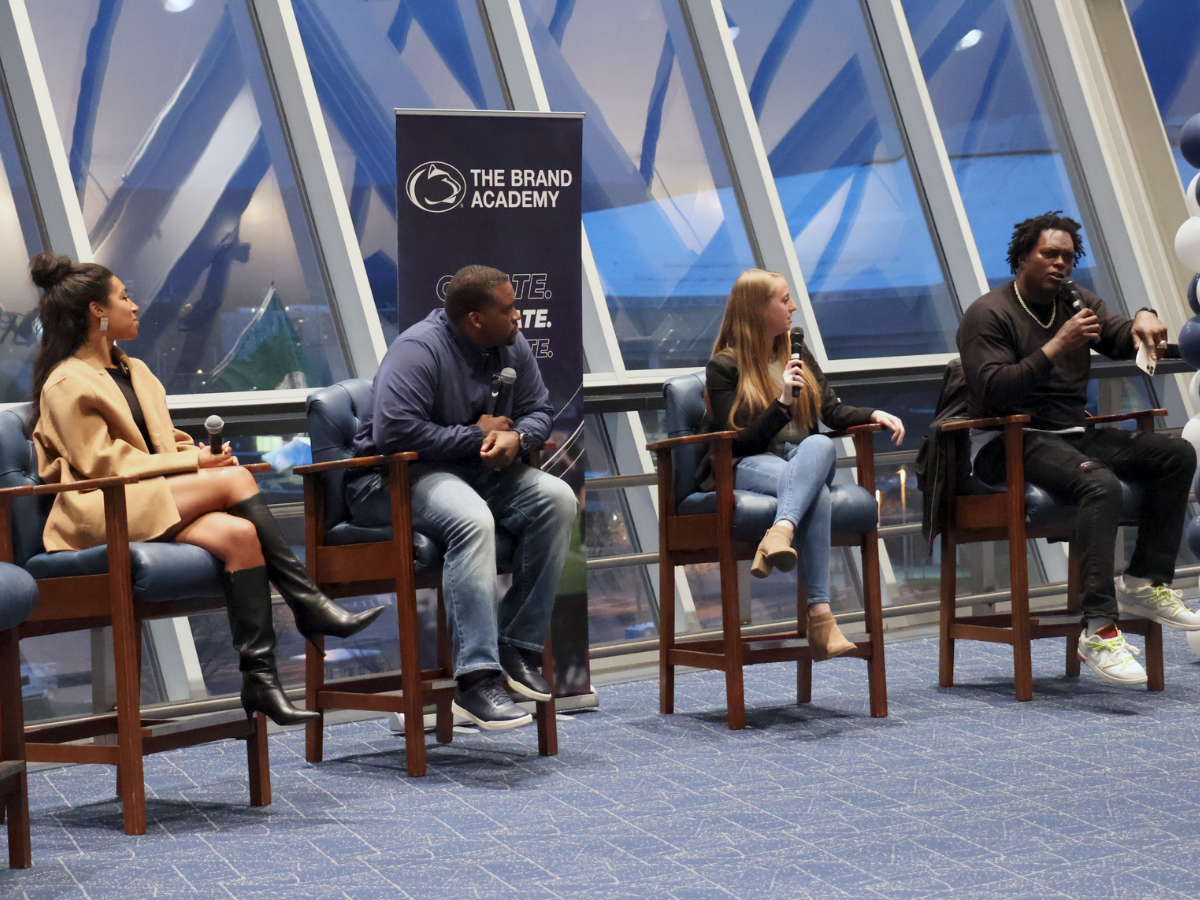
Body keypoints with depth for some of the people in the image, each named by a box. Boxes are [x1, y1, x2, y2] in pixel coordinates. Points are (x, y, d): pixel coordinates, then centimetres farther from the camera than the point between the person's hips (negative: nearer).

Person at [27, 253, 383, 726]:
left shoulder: (135, 371, 25)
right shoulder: (67, 385, -2)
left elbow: (164, 443, 26)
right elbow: (104, 464, -11)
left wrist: (199, 450, 1)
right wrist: (193, 462, -14)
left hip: (159, 504, 8)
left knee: (238, 533, -26)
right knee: (235, 479, -28)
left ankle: (260, 677, -31)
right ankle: (309, 605, -27)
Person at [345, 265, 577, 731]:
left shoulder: (511, 346, 5)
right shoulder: (419, 349, -19)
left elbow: (538, 409, 12)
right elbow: (393, 431, -29)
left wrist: (516, 436, -14)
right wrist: (476, 435, -18)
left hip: (480, 469, 8)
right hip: (401, 475, -8)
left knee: (557, 498, -17)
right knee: (472, 519, -38)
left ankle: (519, 647, -14)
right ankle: (476, 679, -41)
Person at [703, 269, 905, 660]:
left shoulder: (797, 353, 20)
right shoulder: (724, 367, 1)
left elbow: (832, 412, 17)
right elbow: (738, 441, -6)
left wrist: (874, 414, -2)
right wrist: (782, 402, -15)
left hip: (804, 459, 4)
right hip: (746, 468, -4)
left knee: (819, 445, -35)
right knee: (816, 493, -37)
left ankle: (780, 535, -58)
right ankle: (820, 618, -49)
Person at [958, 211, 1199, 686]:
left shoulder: (1078, 303, 18)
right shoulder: (988, 314, -4)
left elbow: (1125, 342, 9)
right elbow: (992, 392, -17)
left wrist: (1144, 319, -14)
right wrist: (1054, 349, -23)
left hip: (1073, 435, 8)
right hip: (1010, 446, -8)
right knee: (1101, 483, -35)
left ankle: (1144, 582, -11)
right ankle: (1098, 631, -41)